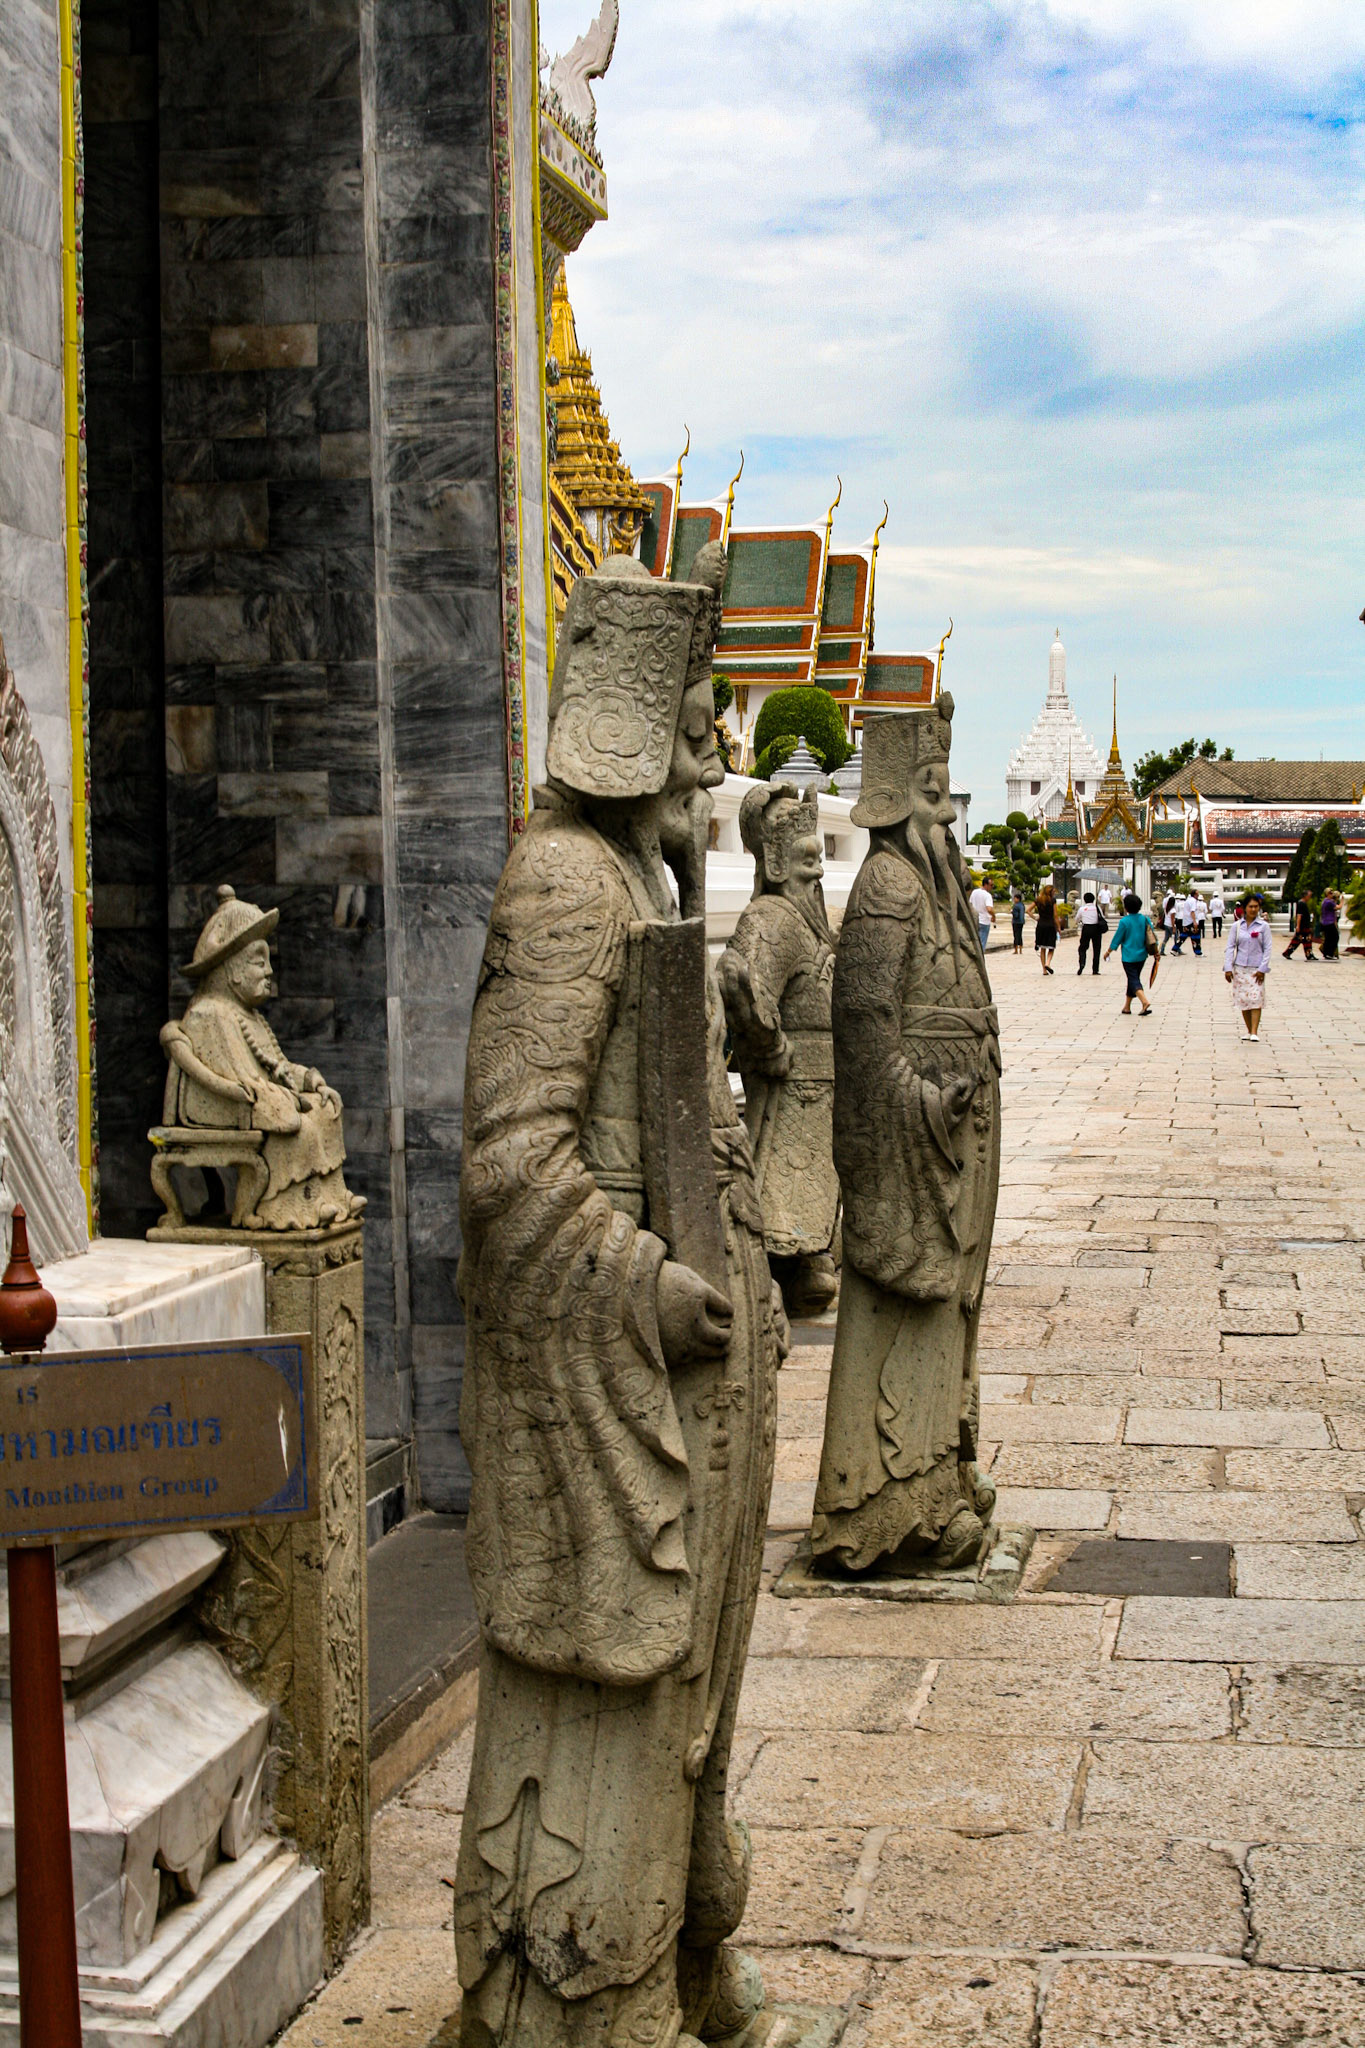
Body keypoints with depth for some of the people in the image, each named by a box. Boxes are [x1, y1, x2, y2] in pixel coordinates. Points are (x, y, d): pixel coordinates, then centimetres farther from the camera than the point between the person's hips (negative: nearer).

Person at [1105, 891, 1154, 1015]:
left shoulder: (1124, 921, -13)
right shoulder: (1145, 920, 2)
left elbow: (1117, 939, -6)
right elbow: (1152, 938, 6)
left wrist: (1108, 952, 6)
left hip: (1129, 956, -6)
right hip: (1141, 955, 6)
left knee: (1134, 980, -7)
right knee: (1134, 979, 17)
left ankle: (1145, 1002, -28)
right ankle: (1127, 1007, 26)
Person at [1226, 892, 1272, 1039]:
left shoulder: (1263, 926, 1)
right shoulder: (1237, 926, 4)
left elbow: (1267, 948, 1)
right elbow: (1230, 947, 4)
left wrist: (1262, 968, -7)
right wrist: (1228, 968, -4)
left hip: (1256, 969, -2)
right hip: (1240, 968, 2)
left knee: (1256, 999, -11)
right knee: (1243, 1000, 4)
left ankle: (1254, 1032, -13)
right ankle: (1249, 1031, 14)